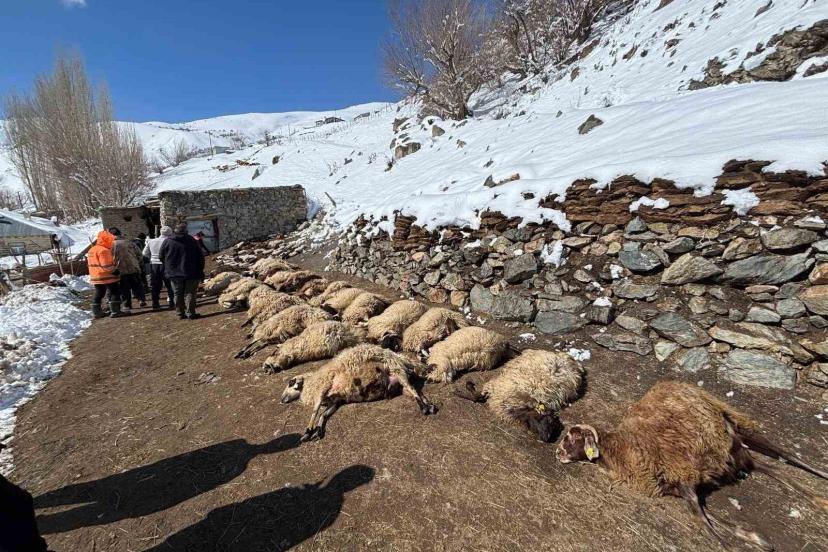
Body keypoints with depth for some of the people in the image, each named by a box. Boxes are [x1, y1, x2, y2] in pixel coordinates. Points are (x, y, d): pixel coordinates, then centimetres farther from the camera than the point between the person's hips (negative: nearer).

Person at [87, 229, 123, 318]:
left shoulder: (91, 250, 14)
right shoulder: (104, 250, -17)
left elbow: (91, 264, 19)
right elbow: (106, 266, -23)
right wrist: (115, 271, -13)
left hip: (96, 277, 9)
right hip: (108, 277, -9)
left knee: (98, 294, 16)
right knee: (114, 293, -1)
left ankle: (96, 312, 21)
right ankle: (115, 311, -4)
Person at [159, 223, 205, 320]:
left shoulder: (168, 241, 0)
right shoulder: (192, 241, -3)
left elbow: (161, 256, 5)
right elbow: (200, 257, -2)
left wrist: (169, 267, 19)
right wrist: (200, 271, 5)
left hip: (174, 273, 2)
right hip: (190, 273, -2)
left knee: (178, 294, 11)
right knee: (190, 293, 4)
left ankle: (180, 313, 15)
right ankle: (191, 313, 3)